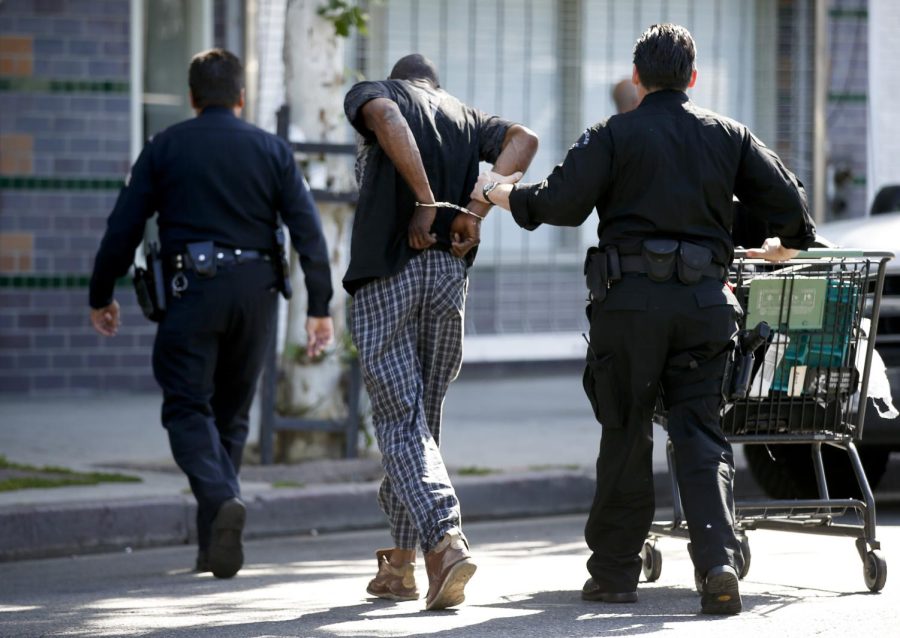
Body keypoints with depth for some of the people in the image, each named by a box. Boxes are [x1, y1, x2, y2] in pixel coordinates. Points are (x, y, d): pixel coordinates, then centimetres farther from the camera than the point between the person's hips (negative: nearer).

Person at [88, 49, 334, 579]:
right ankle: (215, 544, 13)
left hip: (192, 290, -3)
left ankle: (220, 498, -29)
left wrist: (101, 296, 13)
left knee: (188, 406, -1)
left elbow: (124, 227, 3)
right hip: (256, 289, 3)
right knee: (232, 413, 12)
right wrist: (320, 307, 3)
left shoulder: (165, 148, 5)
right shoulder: (272, 151, 9)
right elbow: (308, 231, 1)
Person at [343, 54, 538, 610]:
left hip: (387, 272, -4)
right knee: (424, 417, 16)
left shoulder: (372, 93, 10)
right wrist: (475, 211, -6)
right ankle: (402, 562, 22)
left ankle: (447, 539, -26)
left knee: (402, 422, -7)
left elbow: (385, 117, -15)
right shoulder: (466, 116, 21)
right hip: (449, 273, 4)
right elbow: (523, 139, 1)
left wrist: (427, 203, -15)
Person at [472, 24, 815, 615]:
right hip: (705, 300, 2)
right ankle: (719, 561, -14)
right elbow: (788, 200, 10)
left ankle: (615, 570, 12)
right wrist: (784, 245, 31)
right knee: (701, 433, 3)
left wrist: (502, 194, 9)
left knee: (626, 433, 6)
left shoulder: (613, 135, 1)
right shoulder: (728, 135, 11)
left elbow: (563, 202, -8)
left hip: (630, 299, -2)